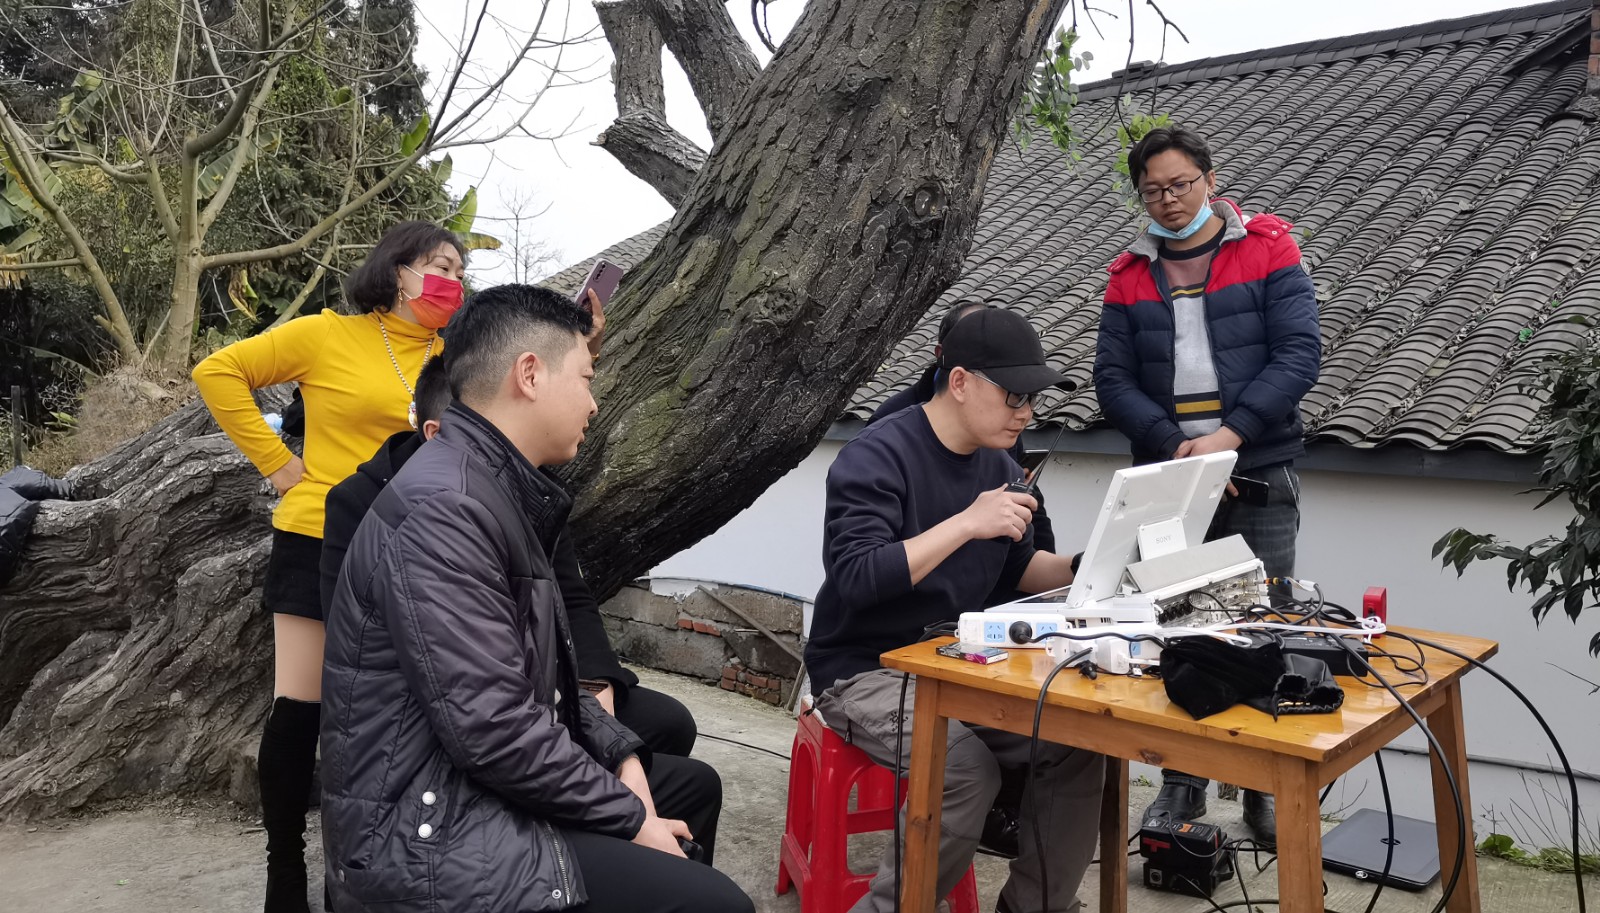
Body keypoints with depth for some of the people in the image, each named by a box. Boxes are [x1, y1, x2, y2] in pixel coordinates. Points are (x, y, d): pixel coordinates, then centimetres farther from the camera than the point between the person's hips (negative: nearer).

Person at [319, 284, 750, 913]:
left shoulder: (502, 491, 10)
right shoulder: (443, 507, -23)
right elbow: (492, 731, -26)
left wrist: (622, 754, 2)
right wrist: (631, 820, -15)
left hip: (485, 786, 10)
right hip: (428, 835, -10)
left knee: (693, 784, 19)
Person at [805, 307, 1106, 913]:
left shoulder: (999, 465, 7)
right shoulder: (878, 456, -17)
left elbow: (1018, 569, 18)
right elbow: (855, 578, -28)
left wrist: (1084, 569, -2)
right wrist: (967, 523, -30)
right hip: (864, 672, -7)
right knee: (967, 767, -29)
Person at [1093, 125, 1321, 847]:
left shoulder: (1268, 249, 2)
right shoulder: (1130, 274, 9)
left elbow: (1299, 353, -7)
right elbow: (1112, 378, 2)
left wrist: (1231, 433, -18)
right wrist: (1172, 443, -13)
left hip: (1259, 474, -2)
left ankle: (1266, 788, 19)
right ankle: (1181, 784, 20)